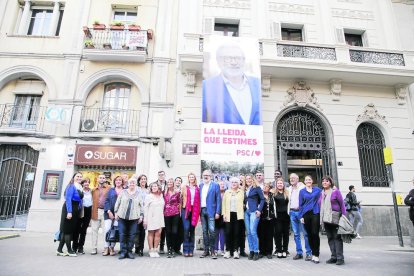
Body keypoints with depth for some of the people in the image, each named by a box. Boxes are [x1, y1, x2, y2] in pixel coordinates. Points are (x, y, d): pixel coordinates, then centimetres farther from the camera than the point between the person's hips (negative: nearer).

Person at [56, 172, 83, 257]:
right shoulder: (71, 186, -12)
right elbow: (68, 199, -19)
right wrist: (69, 212, -25)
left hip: (75, 210, 9)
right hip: (69, 210, -9)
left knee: (70, 230, 11)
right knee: (67, 230, 0)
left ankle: (59, 250, 19)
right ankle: (69, 250, 7)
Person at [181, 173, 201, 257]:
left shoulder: (197, 188, 10)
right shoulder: (185, 187, 7)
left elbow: (198, 200, 7)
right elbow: (183, 198, 8)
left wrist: (198, 211, 0)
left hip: (194, 210, 2)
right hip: (186, 209, -2)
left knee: (192, 230, 6)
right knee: (186, 229, -9)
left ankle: (191, 250, 12)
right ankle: (186, 250, -1)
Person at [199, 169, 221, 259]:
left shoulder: (215, 185, -2)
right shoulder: (201, 185, 13)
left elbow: (218, 200, -4)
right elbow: (199, 198, 14)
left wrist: (217, 212, -10)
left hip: (210, 211, -5)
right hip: (202, 210, 5)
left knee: (211, 230, -8)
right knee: (204, 231, 10)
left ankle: (212, 250, 6)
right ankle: (206, 250, 19)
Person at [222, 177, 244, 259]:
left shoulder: (241, 192, 9)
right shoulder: (227, 192, 13)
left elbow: (243, 202, 2)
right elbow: (224, 203, 10)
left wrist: (241, 213, -8)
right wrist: (224, 214, 1)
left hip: (238, 215, -1)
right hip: (229, 215, 1)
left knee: (236, 233, 1)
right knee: (228, 233, -2)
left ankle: (235, 251, 9)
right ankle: (228, 251, 8)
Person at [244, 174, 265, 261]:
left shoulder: (257, 188, 0)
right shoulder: (245, 190, 15)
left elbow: (262, 199, -2)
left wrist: (259, 210, -9)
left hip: (254, 211, -5)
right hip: (246, 212, 5)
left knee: (253, 231, -12)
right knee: (248, 232, 6)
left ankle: (256, 252, -2)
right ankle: (251, 251, 13)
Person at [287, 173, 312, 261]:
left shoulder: (302, 187, -4)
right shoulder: (289, 189, 14)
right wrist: (289, 211, 14)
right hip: (292, 212, 6)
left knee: (305, 233, -4)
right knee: (296, 234, 9)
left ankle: (309, 253, 4)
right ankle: (299, 252, 17)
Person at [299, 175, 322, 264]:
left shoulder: (317, 190, 6)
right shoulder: (302, 191, 8)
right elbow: (300, 204, 7)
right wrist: (301, 216, 1)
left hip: (315, 213, -2)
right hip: (306, 214, 2)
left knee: (315, 234, -7)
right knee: (309, 235, 7)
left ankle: (316, 255, 1)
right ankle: (313, 254, 19)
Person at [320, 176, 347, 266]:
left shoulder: (335, 191, -2)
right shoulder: (321, 193, 13)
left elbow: (342, 204, -3)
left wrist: (344, 216, -9)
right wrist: (320, 218, 12)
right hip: (326, 219, 5)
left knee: (337, 237, -3)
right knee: (330, 238, 9)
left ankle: (340, 257, 2)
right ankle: (333, 256, 15)